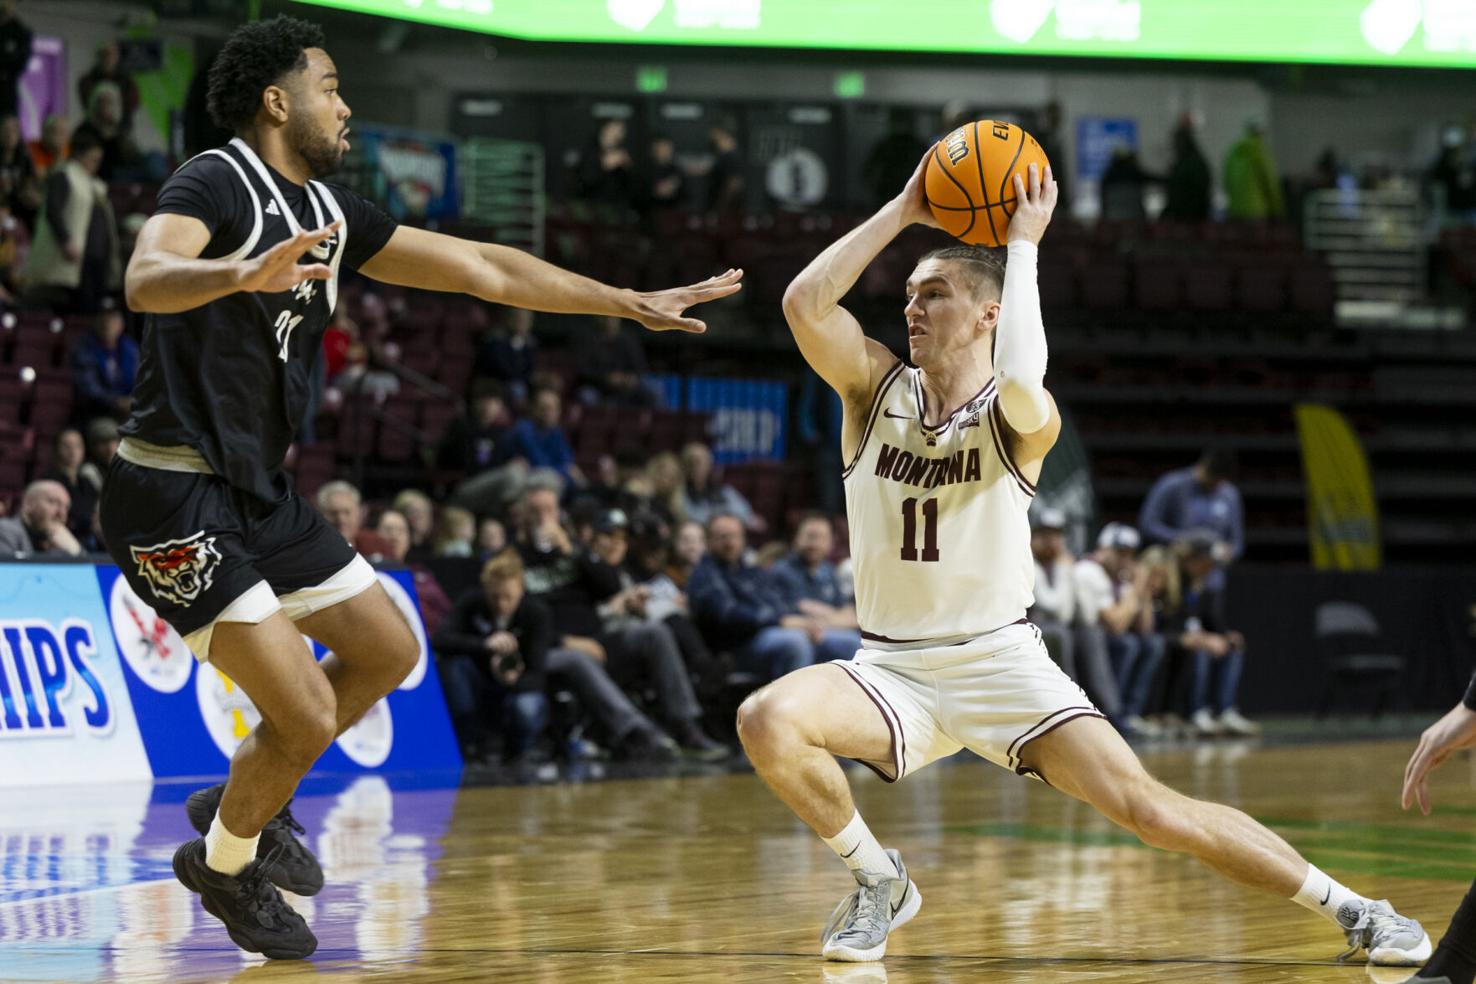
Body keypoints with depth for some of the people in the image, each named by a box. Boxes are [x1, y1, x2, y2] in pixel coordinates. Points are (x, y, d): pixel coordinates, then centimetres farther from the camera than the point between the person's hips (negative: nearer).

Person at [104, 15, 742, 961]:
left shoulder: (328, 210, 11)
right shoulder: (216, 183, -14)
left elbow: (484, 269, 15)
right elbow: (147, 280, -35)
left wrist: (633, 304, 16)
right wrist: (240, 272, -57)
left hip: (258, 491, 9)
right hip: (174, 496, -9)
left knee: (388, 650, 15)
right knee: (306, 711, -11)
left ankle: (244, 802, 28)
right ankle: (226, 865, 14)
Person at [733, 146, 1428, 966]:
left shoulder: (1022, 419, -8)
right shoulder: (877, 386, 2)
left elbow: (1021, 384, -35)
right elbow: (805, 303, -15)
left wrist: (1023, 244, -23)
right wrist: (903, 212, -12)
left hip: (1000, 660, -3)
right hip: (894, 668, 3)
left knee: (1149, 808, -16)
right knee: (768, 721, -26)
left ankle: (1348, 908, 0)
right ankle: (880, 881, -1)